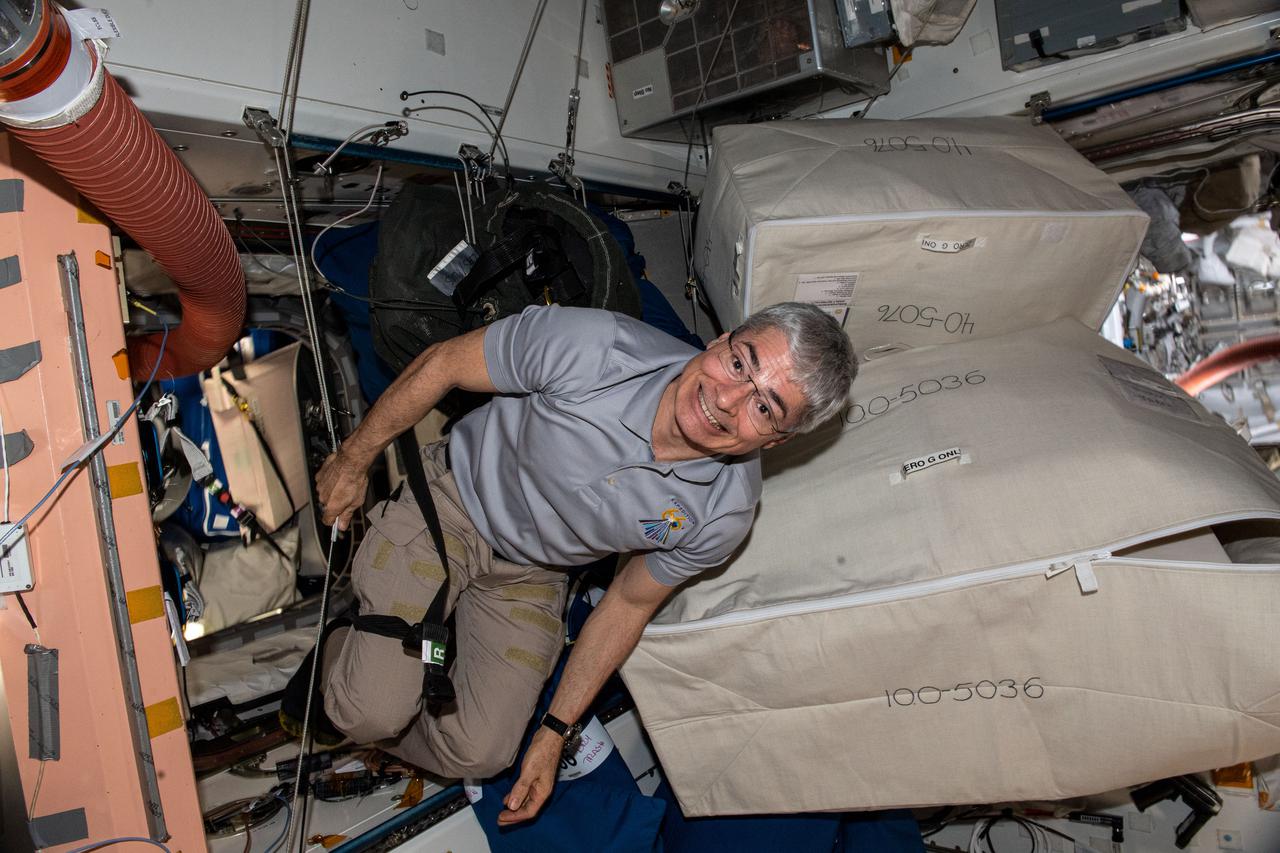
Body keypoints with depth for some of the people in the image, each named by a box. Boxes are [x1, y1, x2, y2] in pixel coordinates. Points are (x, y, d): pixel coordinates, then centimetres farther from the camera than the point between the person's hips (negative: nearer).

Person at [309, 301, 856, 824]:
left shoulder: (725, 512, -22)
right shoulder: (590, 346, -34)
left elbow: (628, 604, -5)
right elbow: (441, 365, -17)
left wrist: (553, 733, -1)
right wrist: (354, 460, -5)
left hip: (530, 579, 3)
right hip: (454, 498, -2)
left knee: (480, 754, -6)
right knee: (374, 711, -14)